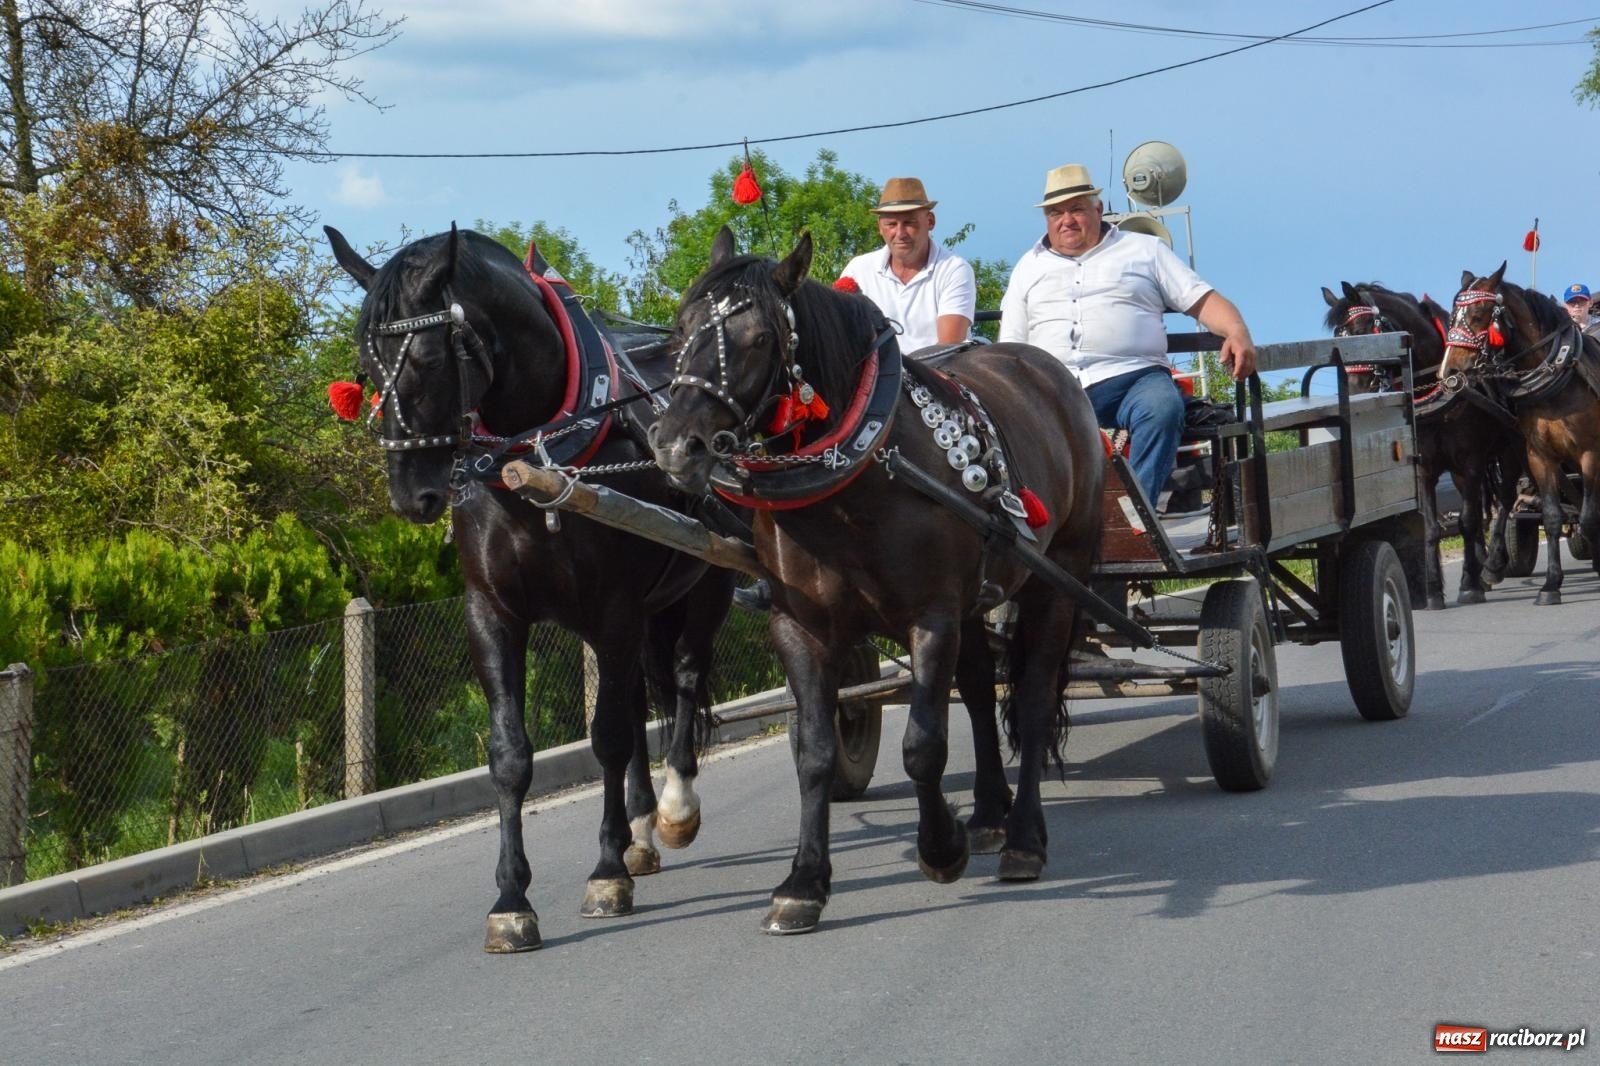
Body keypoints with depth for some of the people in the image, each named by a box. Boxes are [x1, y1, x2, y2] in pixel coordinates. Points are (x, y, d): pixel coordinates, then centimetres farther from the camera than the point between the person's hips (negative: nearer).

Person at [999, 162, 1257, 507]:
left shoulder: (1144, 250, 21)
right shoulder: (1029, 267, 27)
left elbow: (1203, 301, 14)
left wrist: (1237, 332, -7)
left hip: (1135, 375, -1)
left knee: (1162, 408, -36)